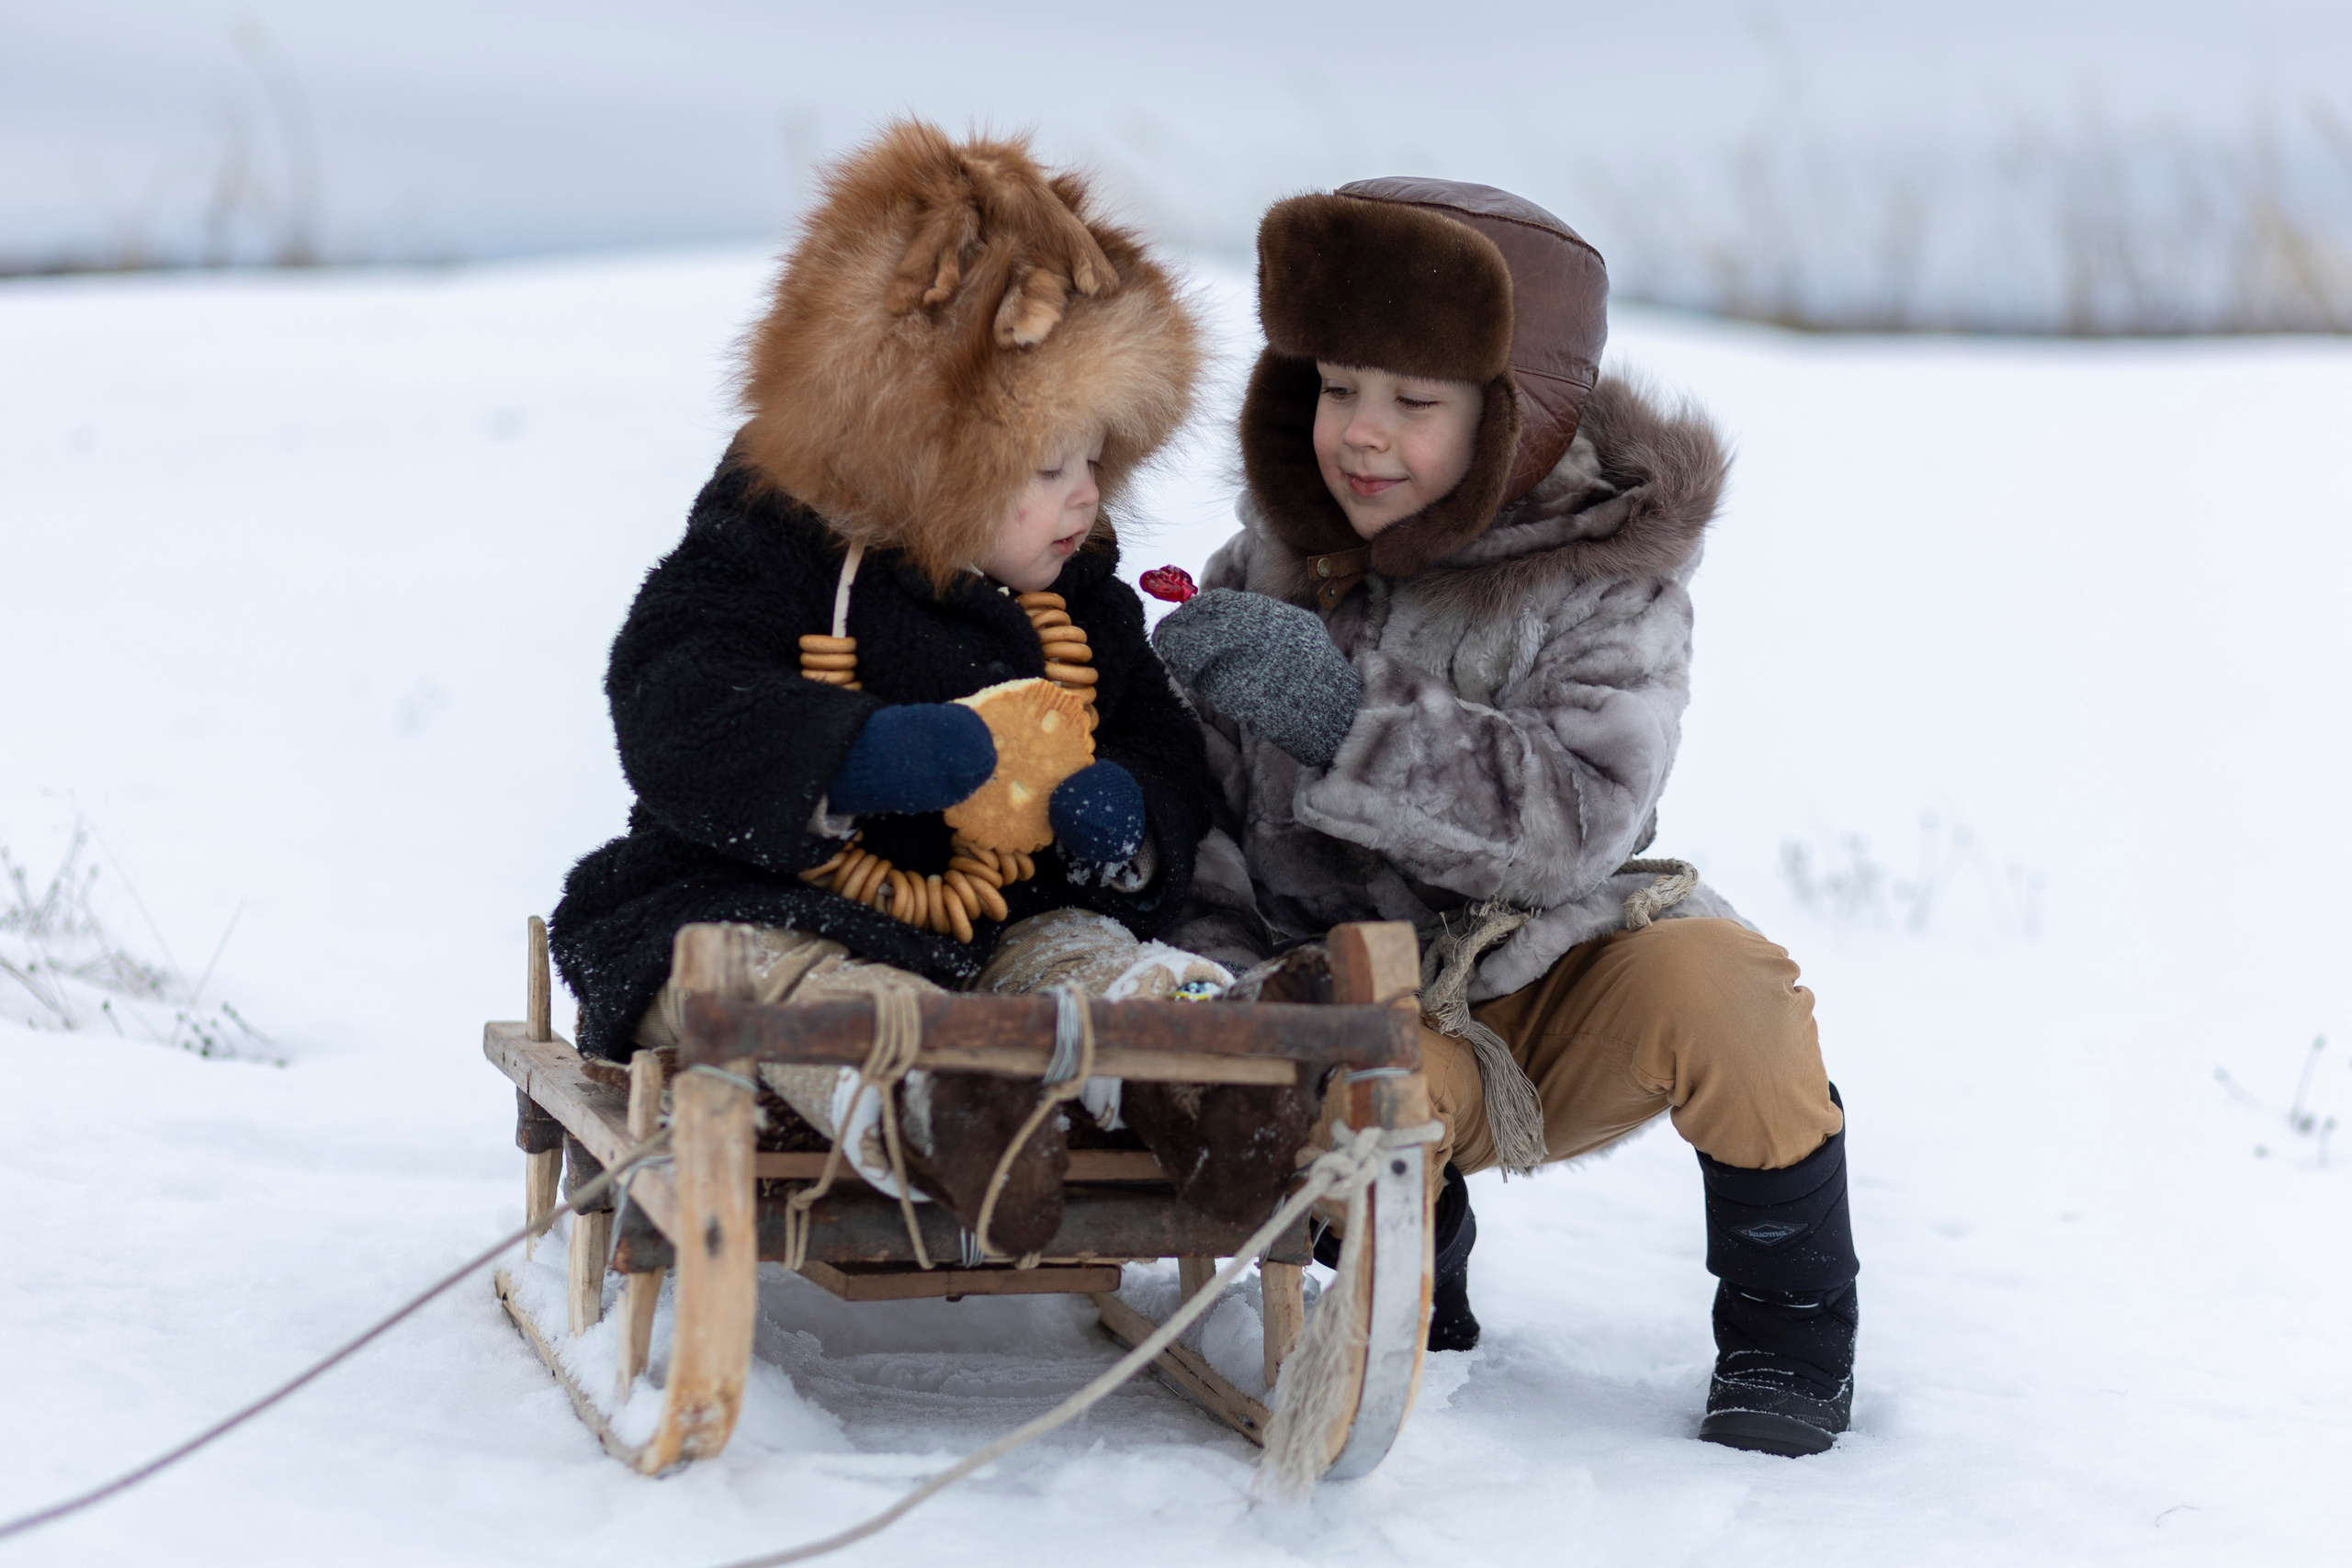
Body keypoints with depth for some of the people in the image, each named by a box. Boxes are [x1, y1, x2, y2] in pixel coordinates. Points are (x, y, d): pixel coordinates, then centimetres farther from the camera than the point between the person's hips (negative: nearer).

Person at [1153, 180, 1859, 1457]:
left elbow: (1581, 823, -24)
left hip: (1552, 981, 0)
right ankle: (1412, 1240, 5)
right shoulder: (1273, 564, 2)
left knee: (1714, 984, -33)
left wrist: (1348, 719, -32)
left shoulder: (1608, 584, -8)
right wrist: (1219, 974, -15)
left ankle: (1790, 1333, -6)